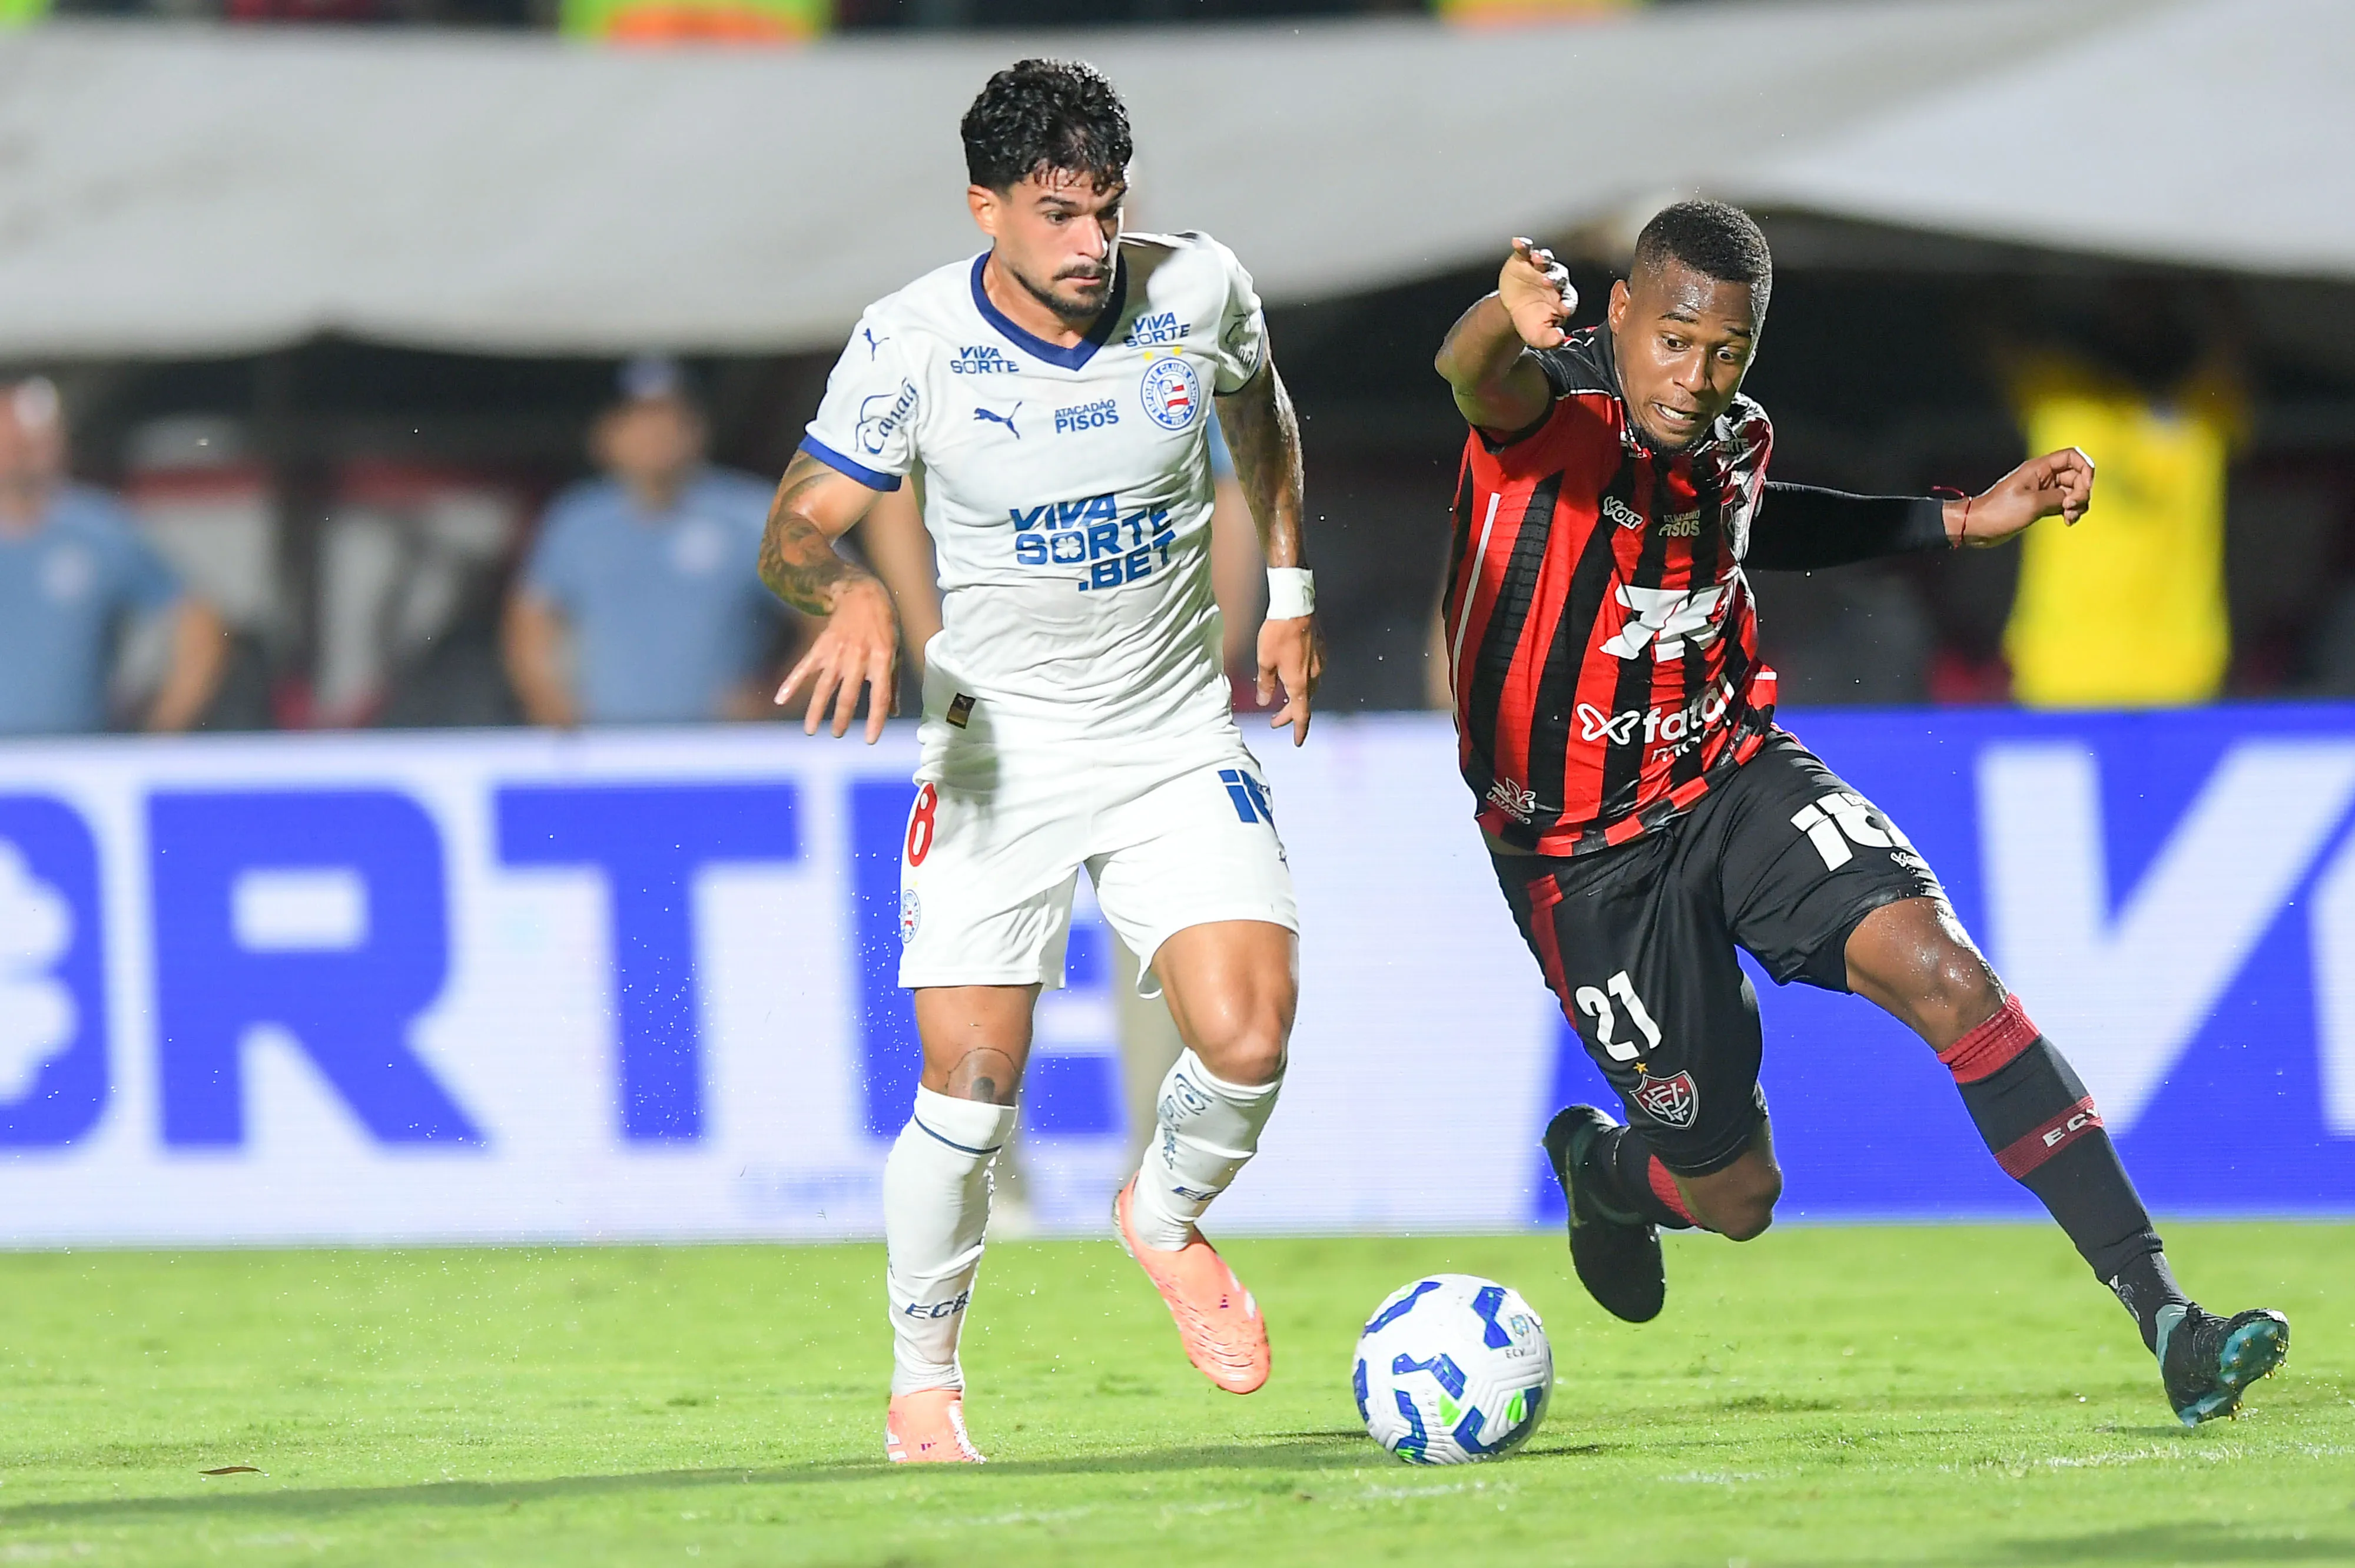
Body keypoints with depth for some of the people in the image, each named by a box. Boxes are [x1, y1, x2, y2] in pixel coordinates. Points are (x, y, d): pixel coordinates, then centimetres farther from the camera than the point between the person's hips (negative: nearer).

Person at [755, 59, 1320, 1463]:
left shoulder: (1199, 291, -7)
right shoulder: (913, 345, -14)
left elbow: (1260, 410, 16)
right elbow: (795, 529, -10)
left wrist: (1291, 588, 15)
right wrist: (852, 596, -32)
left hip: (1180, 742, 2)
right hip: (1001, 753, -2)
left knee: (1249, 1043, -16)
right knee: (969, 1094, -8)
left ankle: (1166, 1218, 18)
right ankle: (925, 1381, 15)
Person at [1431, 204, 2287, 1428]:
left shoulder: (1733, 436, 0)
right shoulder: (1556, 409, -21)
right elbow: (1476, 377, -47)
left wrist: (1963, 524, 20)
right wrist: (1506, 318, -72)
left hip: (1732, 776, 4)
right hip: (1587, 856, -4)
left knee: (1939, 967, -23)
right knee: (1737, 1199, 2)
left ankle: (2161, 1313, -27)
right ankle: (1600, 1170, 42)